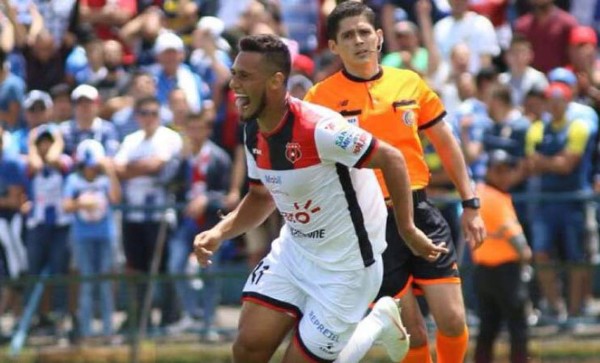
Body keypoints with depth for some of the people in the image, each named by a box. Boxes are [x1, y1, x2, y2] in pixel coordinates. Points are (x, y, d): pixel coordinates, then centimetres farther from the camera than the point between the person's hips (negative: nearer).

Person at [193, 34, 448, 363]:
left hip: (346, 264, -7)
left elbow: (392, 160, -20)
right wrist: (219, 233, -2)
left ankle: (378, 323, 22)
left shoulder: (318, 128, -28)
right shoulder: (254, 133, -2)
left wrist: (408, 230, -16)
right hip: (294, 252, 7)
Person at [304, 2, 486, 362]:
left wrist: (471, 205, 13)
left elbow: (447, 145, 15)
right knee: (412, 332, -3)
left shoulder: (410, 83, 6)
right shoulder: (321, 97, -3)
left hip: (420, 211, 3)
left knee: (453, 320, -4)